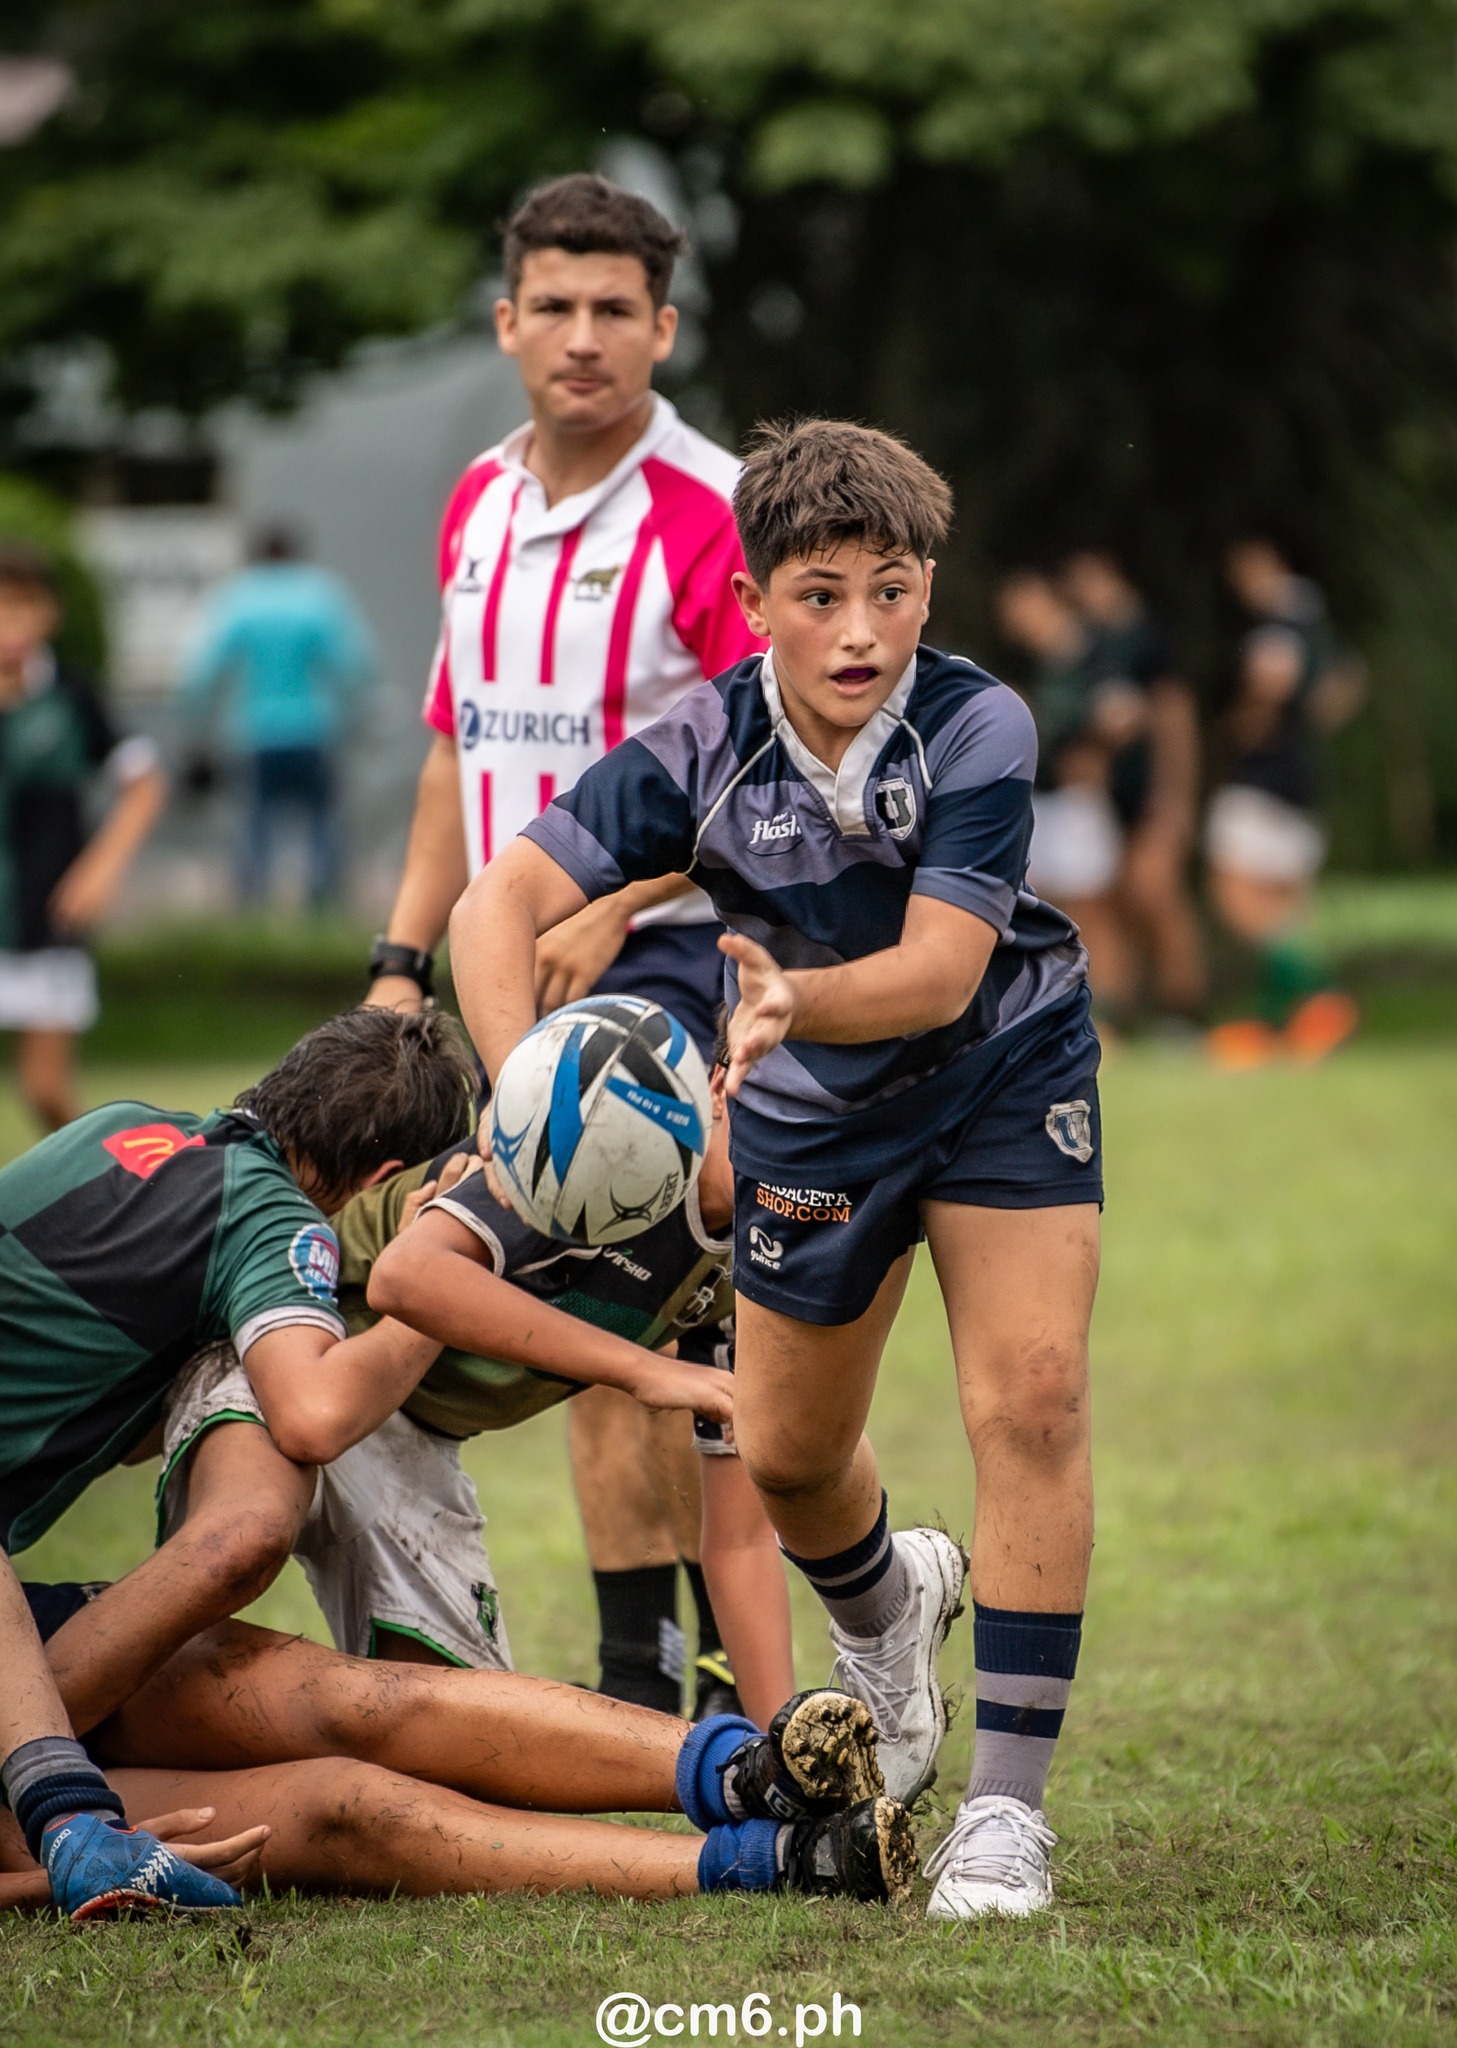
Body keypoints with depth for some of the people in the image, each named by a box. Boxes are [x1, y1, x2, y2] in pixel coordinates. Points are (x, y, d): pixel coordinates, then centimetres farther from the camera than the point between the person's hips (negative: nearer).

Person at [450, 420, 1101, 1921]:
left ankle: (1009, 1802, -14)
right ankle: (887, 1610, 50)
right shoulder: (701, 751, -22)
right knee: (785, 1455, 12)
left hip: (1001, 1073, -2)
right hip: (812, 1116, 3)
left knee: (1032, 1402, -19)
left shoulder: (979, 729, -27)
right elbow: (499, 905, -24)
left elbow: (940, 974, -32)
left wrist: (791, 998, -51)